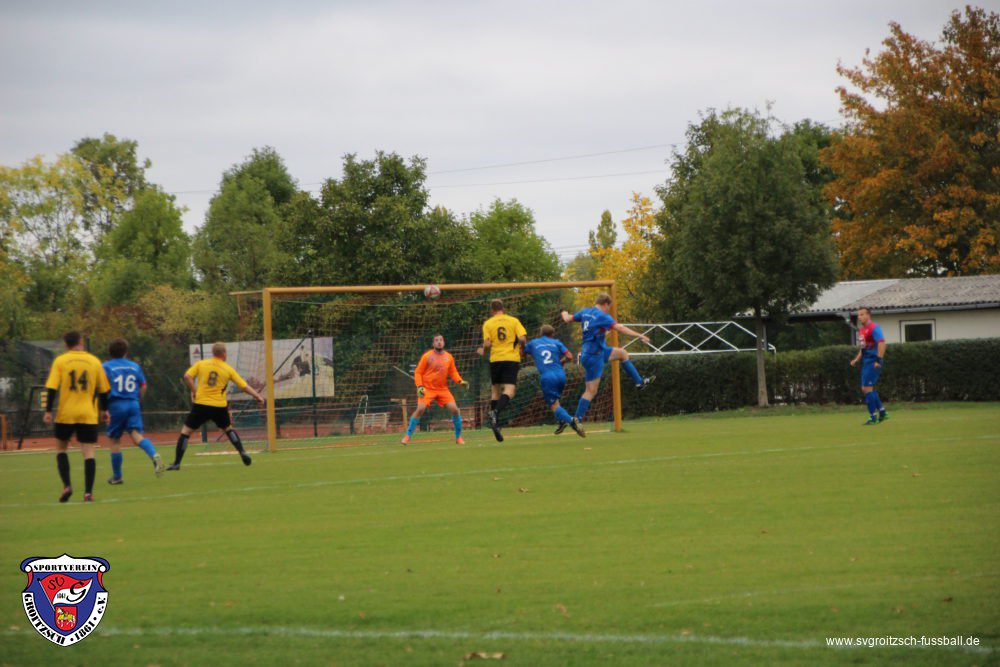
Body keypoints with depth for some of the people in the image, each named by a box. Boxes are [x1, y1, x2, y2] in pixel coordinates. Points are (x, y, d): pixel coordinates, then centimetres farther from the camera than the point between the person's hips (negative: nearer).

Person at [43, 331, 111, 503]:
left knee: (62, 448, 16)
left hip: (65, 414, -1)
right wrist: (104, 410, 23)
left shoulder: (60, 361, -1)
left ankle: (66, 485, 0)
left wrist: (48, 411, -6)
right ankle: (88, 492, -9)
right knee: (88, 452, 0)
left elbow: (52, 388, -8)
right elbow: (103, 389, 10)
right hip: (88, 415, 1)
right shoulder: (95, 361, 5)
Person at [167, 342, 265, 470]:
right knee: (228, 428, 27)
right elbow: (244, 386, 7)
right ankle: (242, 452, 15)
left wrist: (194, 391, 3)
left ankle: (177, 463, -2)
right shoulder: (228, 369, 4)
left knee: (186, 430, 5)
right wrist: (258, 396, 17)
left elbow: (187, 377, -8)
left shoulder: (201, 364, 3)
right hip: (220, 406, 1)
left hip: (201, 404, -1)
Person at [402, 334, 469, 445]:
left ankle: (458, 437, 8)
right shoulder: (427, 356, -4)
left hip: (443, 389, 3)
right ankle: (407, 436, -11)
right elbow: (418, 373, -2)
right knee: (420, 409, -22)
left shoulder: (449, 357, 7)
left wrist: (460, 381, -3)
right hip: (427, 389, -3)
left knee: (455, 409, -8)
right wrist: (419, 386, -15)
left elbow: (453, 372, 16)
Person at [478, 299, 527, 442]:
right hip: (512, 359, -2)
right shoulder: (514, 321, 5)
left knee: (495, 391, 13)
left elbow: (487, 344, -6)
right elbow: (522, 338, -6)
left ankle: (495, 424, 10)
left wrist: (483, 351, 16)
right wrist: (521, 349, 14)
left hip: (495, 359, 2)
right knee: (510, 390, -9)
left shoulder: (487, 324, 5)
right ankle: (495, 412, -35)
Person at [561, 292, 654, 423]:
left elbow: (567, 319, 19)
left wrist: (565, 314, 42)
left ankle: (639, 382, 27)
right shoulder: (602, 316, -19)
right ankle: (577, 419, -3)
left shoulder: (585, 312, 5)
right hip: (594, 357, -10)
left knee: (622, 353, 21)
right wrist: (638, 335, -28)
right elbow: (619, 328, -28)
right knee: (591, 391, -5)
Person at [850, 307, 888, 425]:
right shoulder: (861, 330, 17)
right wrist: (856, 360, 17)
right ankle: (882, 412, 21)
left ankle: (873, 417, -4)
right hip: (866, 362, 10)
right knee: (865, 389, 12)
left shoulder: (874, 328, -13)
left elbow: (881, 343, -23)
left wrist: (878, 360, -28)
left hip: (873, 363, -10)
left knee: (867, 388, -10)